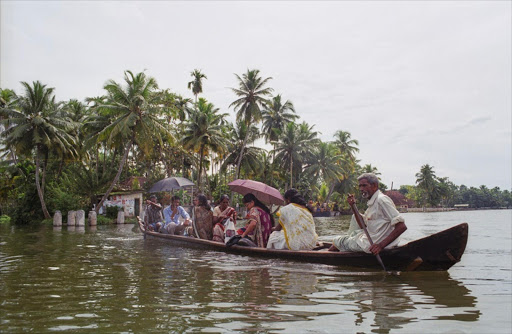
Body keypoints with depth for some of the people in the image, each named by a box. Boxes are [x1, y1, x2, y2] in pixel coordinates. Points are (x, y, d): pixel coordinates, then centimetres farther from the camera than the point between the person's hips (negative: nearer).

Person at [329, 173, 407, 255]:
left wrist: (381, 245, -34)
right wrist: (353, 205, 9)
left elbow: (402, 226, -27)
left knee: (337, 241, 6)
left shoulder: (382, 200, -19)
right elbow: (362, 223, 17)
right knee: (355, 217, 28)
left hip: (371, 245, -10)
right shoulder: (372, 202, 11)